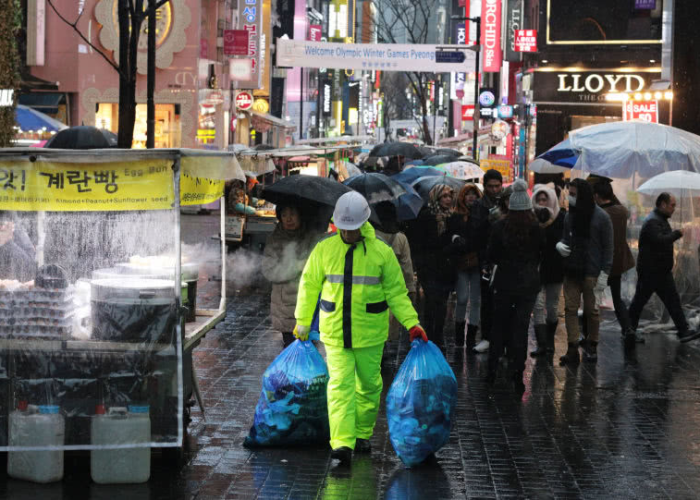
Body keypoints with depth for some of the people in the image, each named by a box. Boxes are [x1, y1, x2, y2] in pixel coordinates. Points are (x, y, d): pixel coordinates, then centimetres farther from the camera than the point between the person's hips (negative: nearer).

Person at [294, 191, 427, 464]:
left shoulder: (382, 252, -5)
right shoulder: (324, 249, -2)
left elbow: (396, 292, 1)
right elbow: (309, 285, 9)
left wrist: (412, 324, -8)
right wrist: (302, 322, 14)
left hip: (369, 332, 0)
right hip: (335, 331, 0)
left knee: (369, 383, 11)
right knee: (340, 384, -10)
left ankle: (362, 433, 30)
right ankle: (342, 442, -16)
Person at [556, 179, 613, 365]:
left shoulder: (601, 217, -6)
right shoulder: (570, 215, 9)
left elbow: (608, 247, -5)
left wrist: (604, 274, -10)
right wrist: (560, 245, -4)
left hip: (591, 272, -5)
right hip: (571, 271, 5)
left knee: (591, 310, 2)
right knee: (570, 308, -1)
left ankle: (592, 347, 16)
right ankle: (573, 348, 1)